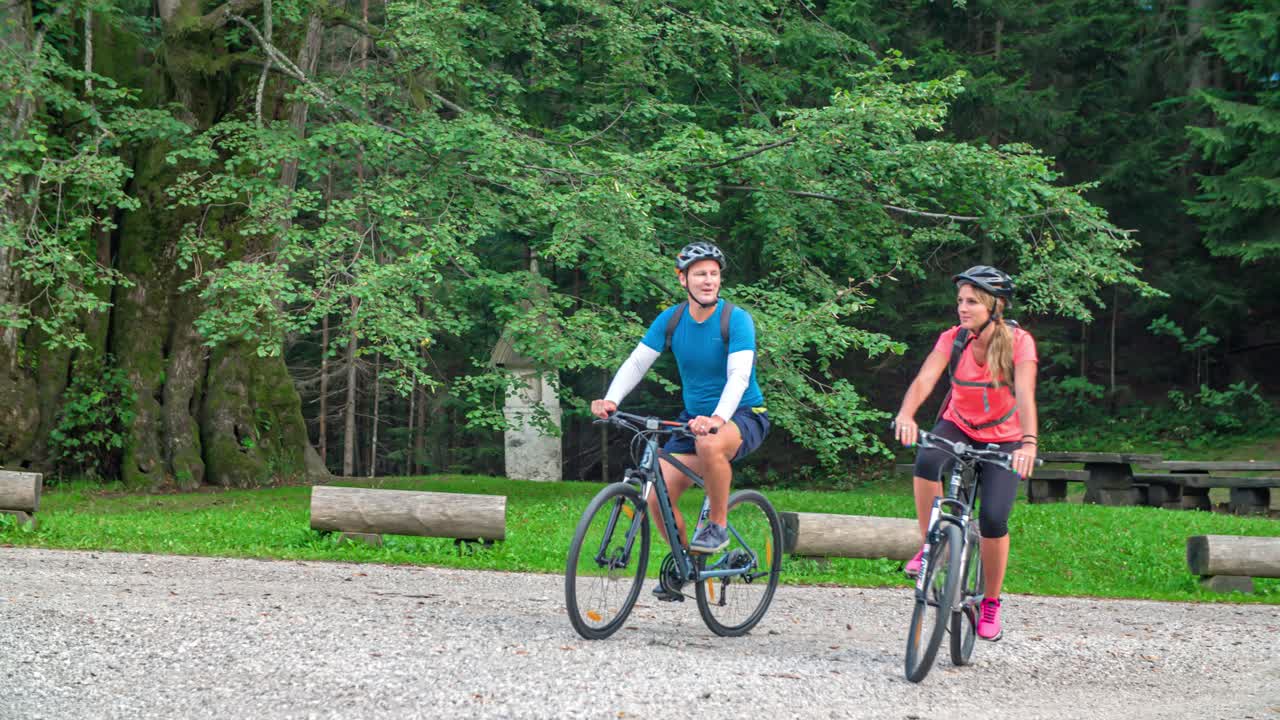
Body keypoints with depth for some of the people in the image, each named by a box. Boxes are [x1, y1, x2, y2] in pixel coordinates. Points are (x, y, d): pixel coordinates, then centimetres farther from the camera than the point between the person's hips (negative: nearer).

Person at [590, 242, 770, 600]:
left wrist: (718, 418, -45)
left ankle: (718, 525, -18)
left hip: (743, 416, -5)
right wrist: (611, 400, -23)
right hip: (694, 416, 5)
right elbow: (637, 362, -5)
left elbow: (739, 375, -28)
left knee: (710, 443, -41)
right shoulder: (671, 319, -2)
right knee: (658, 495, -11)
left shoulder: (736, 320, -16)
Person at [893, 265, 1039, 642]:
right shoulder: (953, 339, -15)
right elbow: (924, 380, -29)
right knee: (927, 461, -34)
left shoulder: (1018, 341, -20)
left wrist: (1028, 442, -51)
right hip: (957, 427, 1)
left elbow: (1025, 395, -34)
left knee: (993, 518, -19)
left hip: (1003, 440, -1)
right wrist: (906, 415, -50)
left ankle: (991, 603, 4)